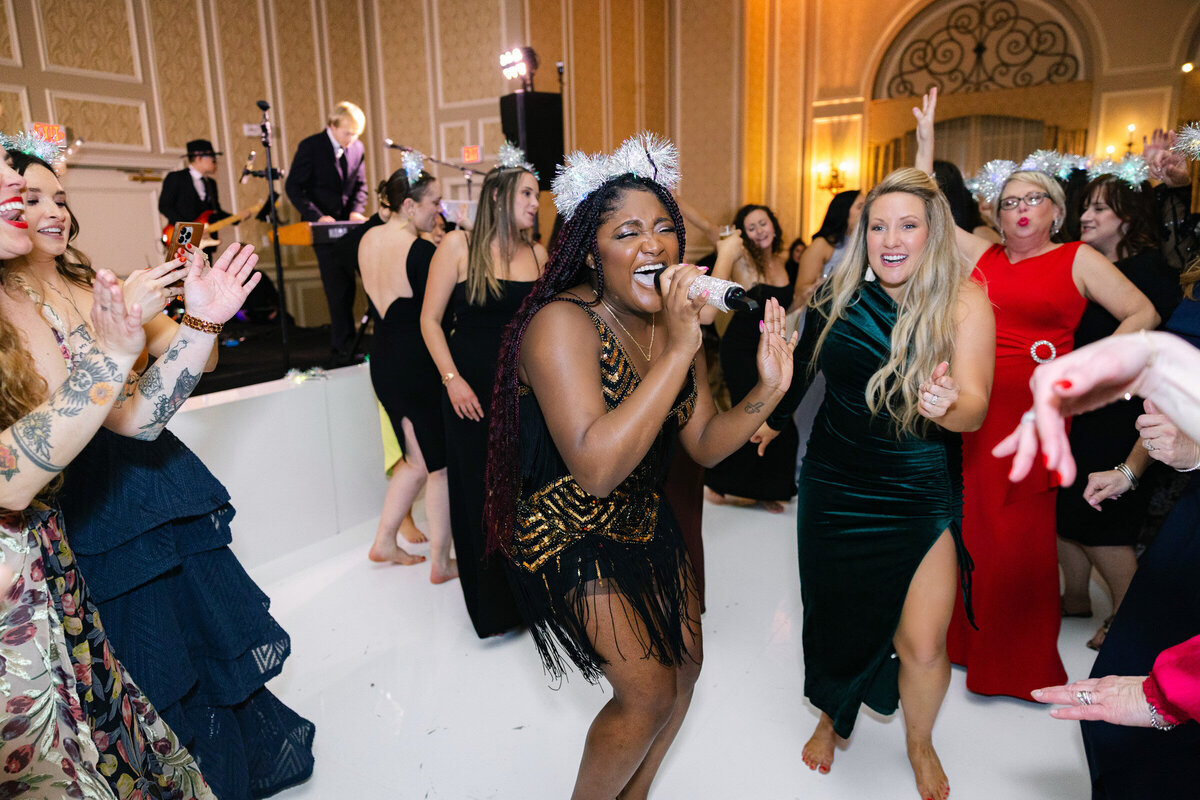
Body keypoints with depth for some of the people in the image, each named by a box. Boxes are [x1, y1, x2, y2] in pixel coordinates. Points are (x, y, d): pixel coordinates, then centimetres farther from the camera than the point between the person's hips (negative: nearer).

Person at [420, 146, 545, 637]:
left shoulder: (538, 254, 6)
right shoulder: (458, 246, -4)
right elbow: (430, 320, -3)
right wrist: (452, 380, -11)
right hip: (473, 390, -3)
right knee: (477, 493, 6)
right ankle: (490, 605, 24)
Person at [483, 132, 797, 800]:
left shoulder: (674, 320, -4)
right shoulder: (563, 323, -27)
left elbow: (705, 443, -1)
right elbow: (595, 468, -39)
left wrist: (768, 390, -19)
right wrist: (679, 351, -39)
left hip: (645, 519, 8)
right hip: (571, 536, -7)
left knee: (686, 664, 17)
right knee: (649, 692, -3)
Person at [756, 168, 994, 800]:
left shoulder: (965, 302, -12)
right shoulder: (843, 294, -4)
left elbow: (975, 409, -21)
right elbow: (809, 363, 14)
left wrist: (949, 405, -42)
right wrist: (774, 417, 18)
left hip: (919, 493, -2)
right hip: (835, 485, 3)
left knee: (922, 645, -3)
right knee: (835, 620, 14)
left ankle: (920, 745, 31)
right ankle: (835, 718, 45)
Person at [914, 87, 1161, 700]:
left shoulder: (1078, 260, 3)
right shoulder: (981, 254, 11)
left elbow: (1143, 314, 2)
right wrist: (926, 139, 9)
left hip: (1032, 409, -3)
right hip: (972, 407, 3)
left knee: (1021, 532, 3)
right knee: (969, 520, 9)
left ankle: (1020, 658, 20)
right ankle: (966, 632, 27)